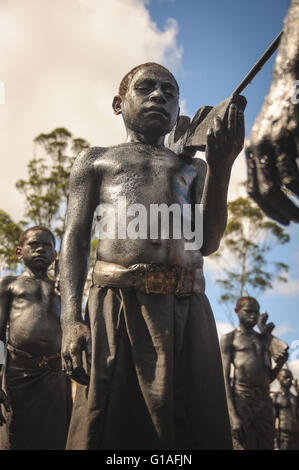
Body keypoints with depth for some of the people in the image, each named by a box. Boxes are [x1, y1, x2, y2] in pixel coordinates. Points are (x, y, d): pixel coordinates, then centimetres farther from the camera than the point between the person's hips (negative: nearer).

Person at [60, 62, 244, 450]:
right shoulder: (95, 161, 19)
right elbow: (75, 240, 8)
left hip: (188, 309, 2)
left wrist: (221, 167, -2)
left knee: (195, 430, 4)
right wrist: (70, 320, -6)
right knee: (110, 429, -1)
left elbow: (207, 242, 11)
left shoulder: (192, 167, 24)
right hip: (118, 304, -2)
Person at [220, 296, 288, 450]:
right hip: (241, 399, -5)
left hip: (265, 401, 5)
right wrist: (233, 415, -15)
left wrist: (280, 363, 2)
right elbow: (225, 377, -3)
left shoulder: (263, 339, 23)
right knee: (245, 447, -13)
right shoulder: (229, 339, 7)